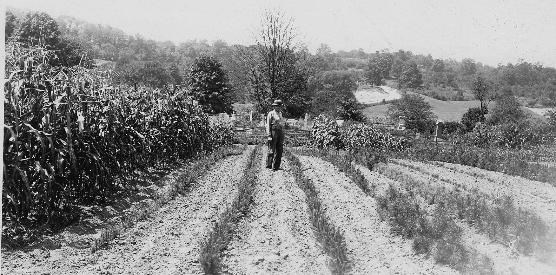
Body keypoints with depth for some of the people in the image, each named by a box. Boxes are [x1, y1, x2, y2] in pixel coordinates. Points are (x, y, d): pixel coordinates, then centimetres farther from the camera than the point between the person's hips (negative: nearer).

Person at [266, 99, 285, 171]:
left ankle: (276, 166, 12)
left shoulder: (280, 114, 17)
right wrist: (269, 136, -17)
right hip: (273, 132, -7)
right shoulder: (271, 114, -4)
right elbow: (268, 125, -9)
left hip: (280, 132, 7)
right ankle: (269, 165, 2)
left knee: (279, 150, 6)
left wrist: (282, 135, 17)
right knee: (271, 150, -5)